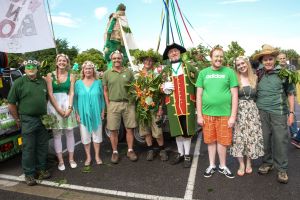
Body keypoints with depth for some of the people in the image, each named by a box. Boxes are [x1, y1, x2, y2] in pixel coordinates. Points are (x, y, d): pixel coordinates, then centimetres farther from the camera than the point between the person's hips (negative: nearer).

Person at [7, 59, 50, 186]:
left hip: (43, 119, 4)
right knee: (28, 148, 3)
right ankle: (29, 174, 16)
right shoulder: (19, 82, -5)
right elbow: (11, 104, -3)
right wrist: (18, 120, -1)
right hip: (28, 120, -4)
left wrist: (44, 113, 11)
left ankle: (41, 169, 27)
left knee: (43, 146, 12)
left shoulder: (43, 81, 8)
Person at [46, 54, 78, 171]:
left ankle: (71, 159, 18)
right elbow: (50, 94, -4)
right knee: (57, 134, 4)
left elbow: (71, 93, 2)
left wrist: (69, 108, -10)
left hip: (67, 105, 1)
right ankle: (60, 161, 14)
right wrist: (59, 109, -10)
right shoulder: (50, 76, 2)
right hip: (54, 106, -1)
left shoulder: (71, 76, 6)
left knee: (69, 132, 6)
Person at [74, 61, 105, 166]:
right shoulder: (78, 83, 2)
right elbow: (75, 99, 3)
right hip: (83, 114, 0)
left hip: (96, 113, 0)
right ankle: (88, 157, 23)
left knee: (97, 135, 8)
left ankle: (97, 156, 23)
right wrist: (77, 113, -2)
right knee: (85, 136, 8)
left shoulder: (98, 82, 3)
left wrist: (103, 111, 1)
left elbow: (102, 97, 5)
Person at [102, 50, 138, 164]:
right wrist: (108, 105, -2)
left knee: (129, 128, 6)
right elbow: (105, 91, 7)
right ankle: (115, 152, 18)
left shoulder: (128, 72, 8)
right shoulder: (107, 73, 7)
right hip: (113, 104, 0)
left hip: (128, 103, 1)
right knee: (113, 130, 4)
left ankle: (130, 151, 20)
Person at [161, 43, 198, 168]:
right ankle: (180, 153, 27)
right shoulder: (165, 70, 11)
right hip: (172, 104, 2)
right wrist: (164, 87, -5)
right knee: (177, 130, 10)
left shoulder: (189, 67, 6)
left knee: (187, 130, 5)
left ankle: (187, 155, 19)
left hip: (188, 103, -1)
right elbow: (160, 85, 18)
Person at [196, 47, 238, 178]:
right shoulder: (203, 73, 4)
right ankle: (212, 165, 29)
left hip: (224, 113, -1)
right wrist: (199, 115, 0)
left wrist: (233, 116, -6)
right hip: (207, 113, 1)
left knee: (222, 141, 8)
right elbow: (199, 95, 4)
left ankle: (222, 166, 29)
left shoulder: (229, 72, 0)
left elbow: (234, 95, -2)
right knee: (210, 140, 12)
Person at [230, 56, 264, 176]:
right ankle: (241, 164, 15)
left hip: (252, 111, 3)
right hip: (239, 111, -2)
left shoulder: (255, 78, 5)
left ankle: (249, 163, 24)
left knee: (251, 136, 6)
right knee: (239, 137, 1)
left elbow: (257, 95, 14)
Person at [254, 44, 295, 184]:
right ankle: (267, 163, 28)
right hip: (261, 112, 2)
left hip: (278, 112, -2)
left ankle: (282, 169, 16)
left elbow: (290, 94, 5)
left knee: (280, 140, 1)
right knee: (264, 139, 10)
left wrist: (291, 112, 1)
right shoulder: (258, 74, 6)